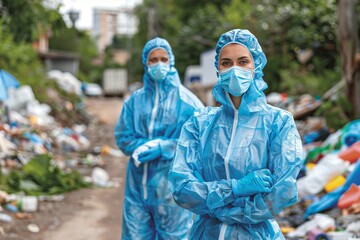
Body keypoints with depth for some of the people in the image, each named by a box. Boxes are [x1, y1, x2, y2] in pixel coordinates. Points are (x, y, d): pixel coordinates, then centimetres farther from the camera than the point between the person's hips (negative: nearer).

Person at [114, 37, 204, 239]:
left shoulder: (185, 100, -3)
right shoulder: (135, 100, 7)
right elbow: (122, 136, 6)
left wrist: (162, 147, -13)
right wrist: (144, 147, -13)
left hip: (172, 184, -3)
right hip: (138, 185, 3)